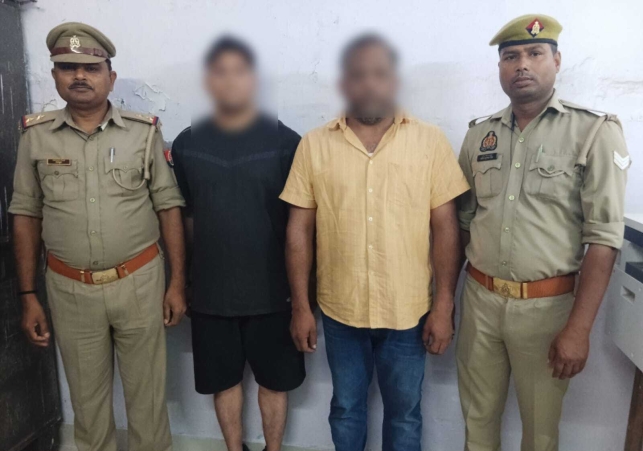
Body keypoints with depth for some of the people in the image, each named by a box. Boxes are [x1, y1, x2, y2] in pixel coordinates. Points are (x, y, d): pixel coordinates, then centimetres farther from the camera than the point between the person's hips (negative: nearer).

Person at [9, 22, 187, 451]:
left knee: (147, 390, 12)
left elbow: (169, 207, -2)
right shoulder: (36, 136, 1)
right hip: (69, 290, 2)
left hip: (139, 282, -1)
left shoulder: (144, 131, -4)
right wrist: (28, 296, 4)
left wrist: (177, 282, -4)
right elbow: (26, 217, 6)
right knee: (87, 395, 18)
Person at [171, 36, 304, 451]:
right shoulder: (187, 144, 1)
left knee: (274, 380, 14)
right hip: (211, 289, 2)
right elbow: (185, 216, 8)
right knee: (224, 380, 18)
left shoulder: (285, 142, -7)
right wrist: (205, 264, 5)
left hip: (272, 289, -2)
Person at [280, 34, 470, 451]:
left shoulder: (431, 141, -4)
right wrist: (300, 306, -1)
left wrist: (444, 305, -6)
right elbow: (299, 230, 0)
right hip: (340, 310, 1)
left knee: (404, 413, 19)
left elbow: (446, 227, -3)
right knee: (346, 408, 21)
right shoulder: (314, 145, -2)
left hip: (408, 311, 0)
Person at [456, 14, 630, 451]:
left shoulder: (596, 133, -8)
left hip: (546, 305, -3)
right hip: (480, 299, 3)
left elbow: (604, 239, -11)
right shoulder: (479, 134, 5)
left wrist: (578, 329, -15)